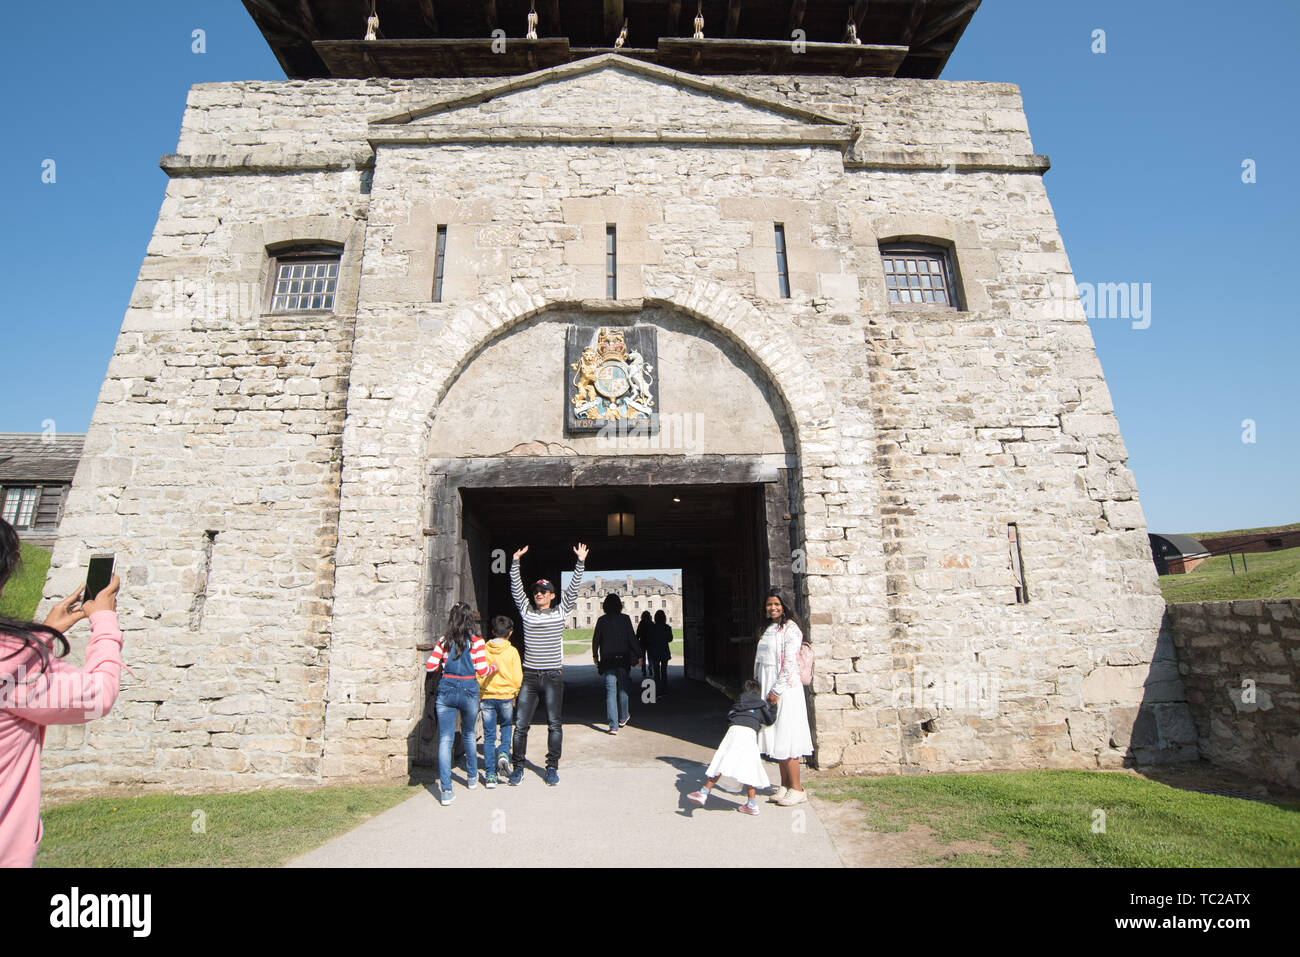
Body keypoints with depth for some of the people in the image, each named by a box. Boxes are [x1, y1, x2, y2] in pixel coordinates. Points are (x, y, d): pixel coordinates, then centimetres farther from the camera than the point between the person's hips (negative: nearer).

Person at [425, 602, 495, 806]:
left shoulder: (444, 641, -2)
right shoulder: (476, 641, -8)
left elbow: (430, 666, -2)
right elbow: (482, 671, -9)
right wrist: (494, 667, 11)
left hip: (446, 690, 0)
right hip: (469, 691, 0)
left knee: (445, 740, 3)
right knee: (468, 735, 21)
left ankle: (446, 790, -3)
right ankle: (472, 777, 36)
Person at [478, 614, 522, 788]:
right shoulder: (512, 651, -6)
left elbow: (478, 675, 0)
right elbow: (517, 678, -5)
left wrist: (479, 697, 11)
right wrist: (514, 696, 11)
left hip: (486, 697, 1)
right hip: (506, 696, -1)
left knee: (489, 736, 8)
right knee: (507, 726, 23)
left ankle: (490, 775, 7)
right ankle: (504, 752, -1)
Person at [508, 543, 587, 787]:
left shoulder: (560, 612, 7)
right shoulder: (527, 611, 9)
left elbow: (573, 589, 1)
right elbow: (516, 588, 3)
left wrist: (581, 562, -7)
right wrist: (515, 561, -5)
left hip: (553, 676, -1)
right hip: (529, 675, 1)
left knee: (554, 724, 4)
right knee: (521, 724, 1)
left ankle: (552, 768, 16)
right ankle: (517, 768, 14)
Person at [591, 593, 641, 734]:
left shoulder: (601, 620, -1)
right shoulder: (625, 619, -5)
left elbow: (596, 640, 5)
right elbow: (632, 638, -7)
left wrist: (595, 656, 19)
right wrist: (638, 655, 1)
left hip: (607, 659, 0)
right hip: (623, 659, 0)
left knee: (610, 691, 0)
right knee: (623, 689, 16)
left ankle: (613, 726, -6)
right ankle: (622, 718, 32)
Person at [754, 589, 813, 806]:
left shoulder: (790, 628, -10)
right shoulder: (768, 629, 14)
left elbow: (790, 663, -16)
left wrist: (777, 690, -17)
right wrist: (758, 686, 15)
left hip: (785, 688, -8)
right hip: (768, 688, 8)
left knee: (786, 737, -5)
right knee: (776, 737, 11)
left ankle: (797, 789, 5)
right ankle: (784, 786, 21)